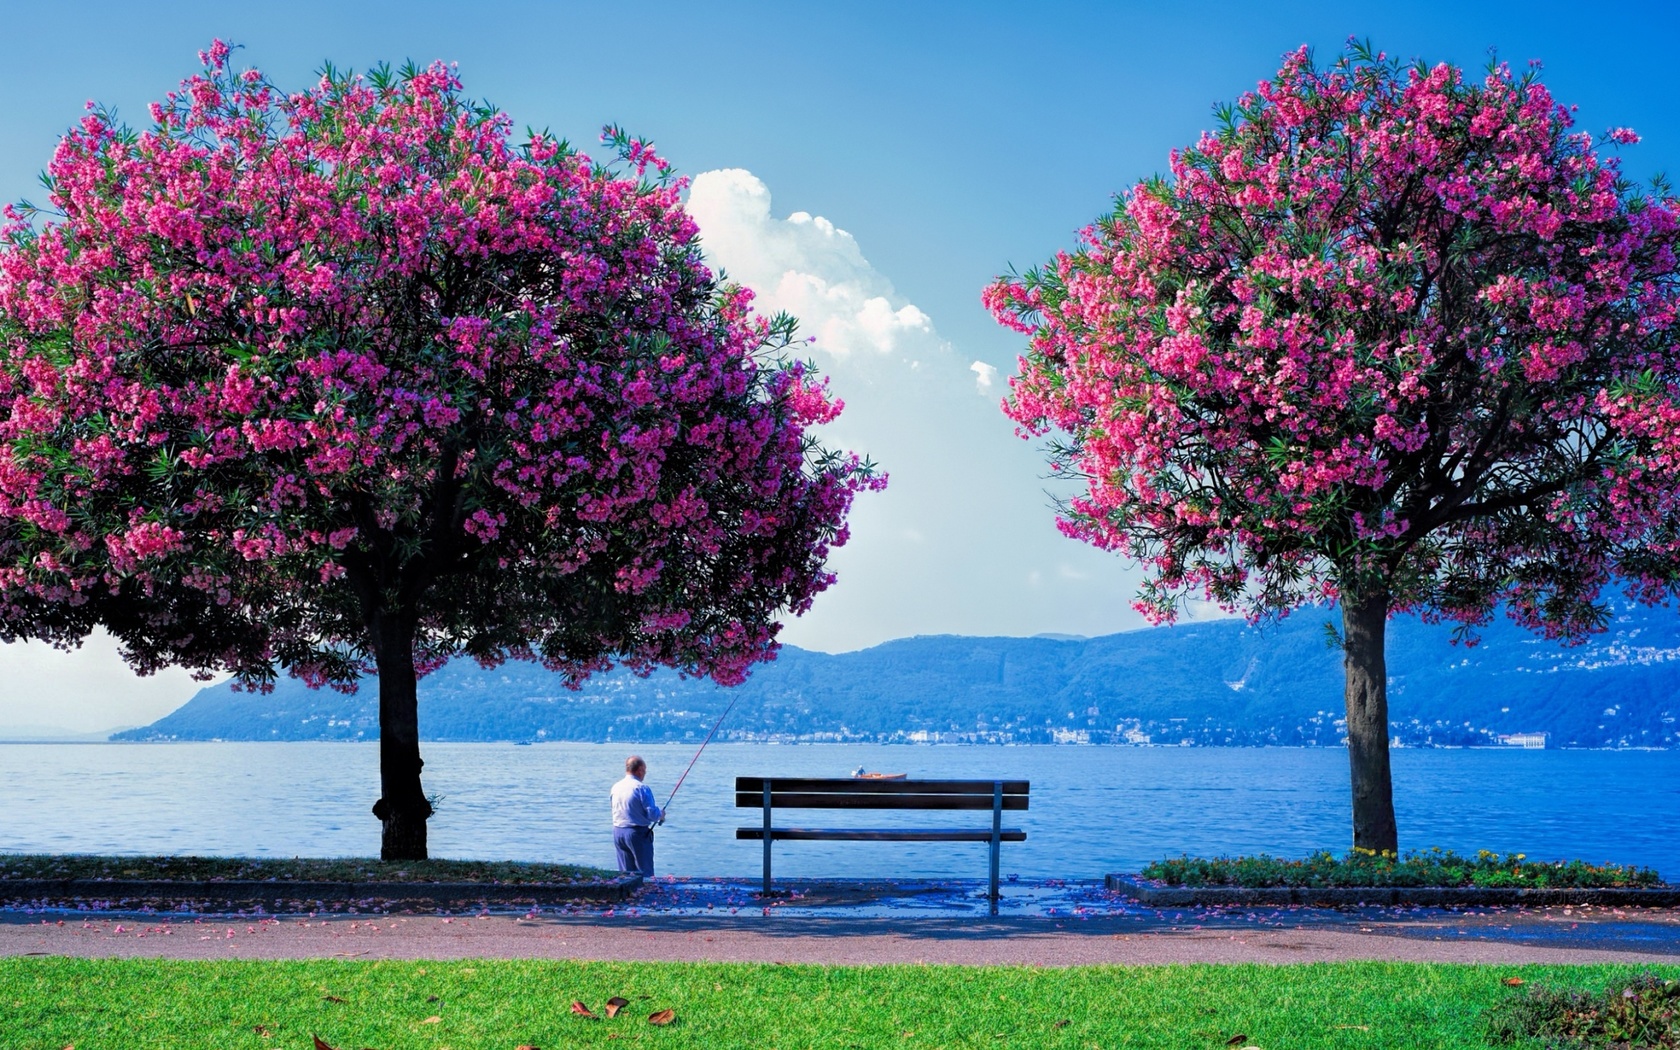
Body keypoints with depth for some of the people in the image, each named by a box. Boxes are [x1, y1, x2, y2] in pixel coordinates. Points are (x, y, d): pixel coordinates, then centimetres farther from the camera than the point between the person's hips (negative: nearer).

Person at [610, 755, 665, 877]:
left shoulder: (615, 787, 6)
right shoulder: (642, 788, -15)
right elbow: (652, 814, -16)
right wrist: (661, 814, 7)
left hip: (617, 832, 6)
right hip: (637, 833, -6)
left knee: (624, 874, 12)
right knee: (645, 873, 1)